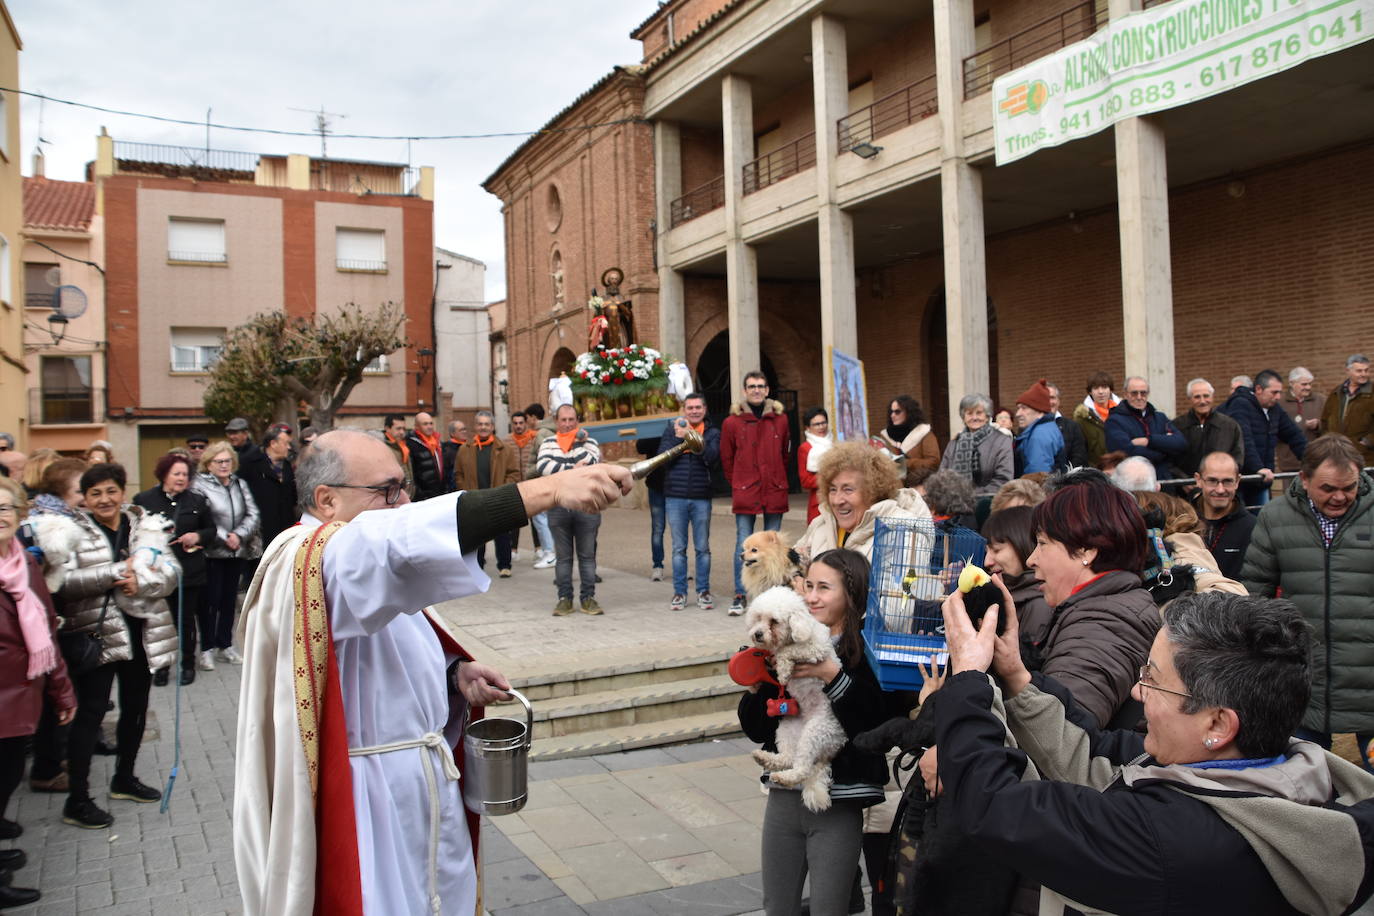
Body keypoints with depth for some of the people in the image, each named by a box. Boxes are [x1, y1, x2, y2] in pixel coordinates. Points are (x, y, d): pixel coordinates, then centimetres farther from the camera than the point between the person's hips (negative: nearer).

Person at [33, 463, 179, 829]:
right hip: (95, 632, -4)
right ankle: (77, 801, 10)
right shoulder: (72, 531, -6)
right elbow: (62, 582, -19)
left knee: (135, 708, 16)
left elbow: (170, 571, -6)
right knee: (90, 713, -1)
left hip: (140, 631, 5)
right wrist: (115, 573, -23)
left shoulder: (144, 526, 4)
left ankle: (124, 778, 35)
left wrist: (139, 580, -23)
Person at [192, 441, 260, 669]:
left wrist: (239, 535, -9)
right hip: (211, 553, -5)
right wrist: (224, 537, -14)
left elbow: (252, 514, 5)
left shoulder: (240, 484, 11)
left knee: (229, 599, 11)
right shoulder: (200, 484, -6)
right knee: (212, 599, -2)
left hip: (237, 552, 5)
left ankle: (225, 646, 21)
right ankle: (207, 649, 7)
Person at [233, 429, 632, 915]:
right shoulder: (305, 561, -22)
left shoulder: (372, 561, 10)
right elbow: (403, 544, -42)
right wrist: (549, 488, -48)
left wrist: (455, 672, 0)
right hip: (365, 812, -9)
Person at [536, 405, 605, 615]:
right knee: (563, 556, 6)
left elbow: (593, 463, -11)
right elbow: (543, 466, -9)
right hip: (558, 507, 1)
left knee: (587, 555, 3)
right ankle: (564, 598, 13)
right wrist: (573, 468, -12)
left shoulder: (588, 441, 8)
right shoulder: (548, 443, 10)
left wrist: (579, 443, -4)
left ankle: (588, 598, 10)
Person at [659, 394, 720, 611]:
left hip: (701, 498, 0)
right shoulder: (672, 430, 9)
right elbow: (662, 457, -3)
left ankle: (703, 591, 13)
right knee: (679, 548, 5)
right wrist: (679, 437, -12)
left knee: (703, 548, 4)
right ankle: (679, 592, 12)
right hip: (675, 497, 1)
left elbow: (712, 457, -11)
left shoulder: (712, 433, 7)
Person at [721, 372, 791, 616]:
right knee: (743, 546, -3)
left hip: (775, 492, 2)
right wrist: (738, 485, 7)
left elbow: (784, 454, 14)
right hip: (745, 494, -2)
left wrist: (778, 480, 11)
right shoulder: (732, 422, 0)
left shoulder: (780, 419, 6)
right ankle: (739, 596, 5)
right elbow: (726, 459, 8)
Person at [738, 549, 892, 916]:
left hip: (838, 806, -4)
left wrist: (833, 677, -25)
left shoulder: (866, 652, -10)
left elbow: (879, 728, -22)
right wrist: (756, 686, -10)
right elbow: (756, 730, 8)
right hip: (784, 798, 5)